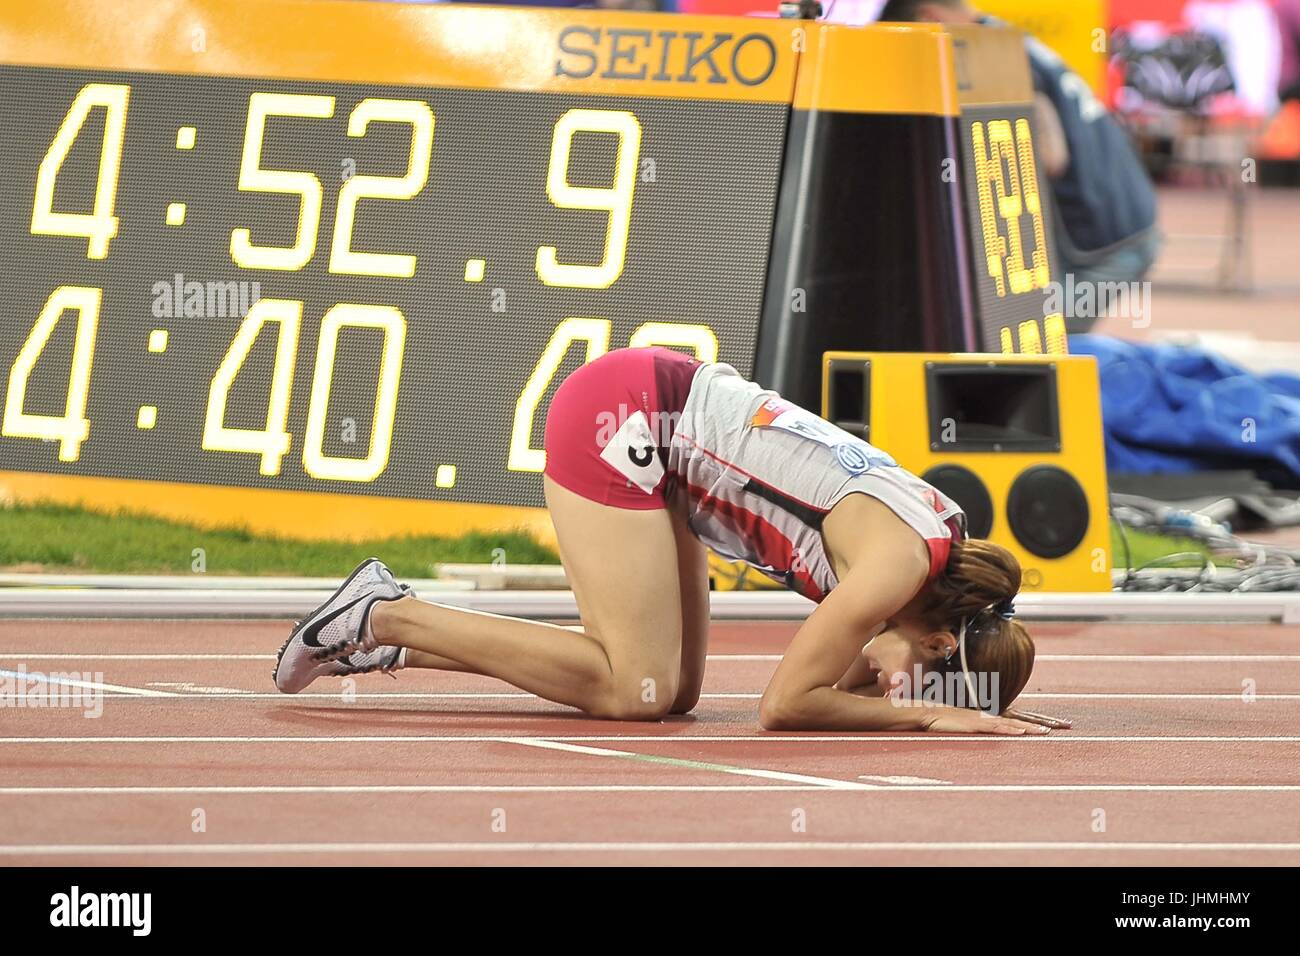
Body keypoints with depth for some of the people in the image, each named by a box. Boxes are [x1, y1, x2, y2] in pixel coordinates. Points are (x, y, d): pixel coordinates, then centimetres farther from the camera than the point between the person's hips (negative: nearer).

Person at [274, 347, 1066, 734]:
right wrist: (932, 717, -14)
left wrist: (974, 712, -1)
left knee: (673, 687, 7)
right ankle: (387, 619, -2)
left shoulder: (943, 537, 3)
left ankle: (387, 639, 11)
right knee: (638, 689, -10)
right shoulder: (904, 562, -21)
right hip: (625, 417, -9)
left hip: (657, 406, 9)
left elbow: (844, 683, 14)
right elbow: (786, 704, -17)